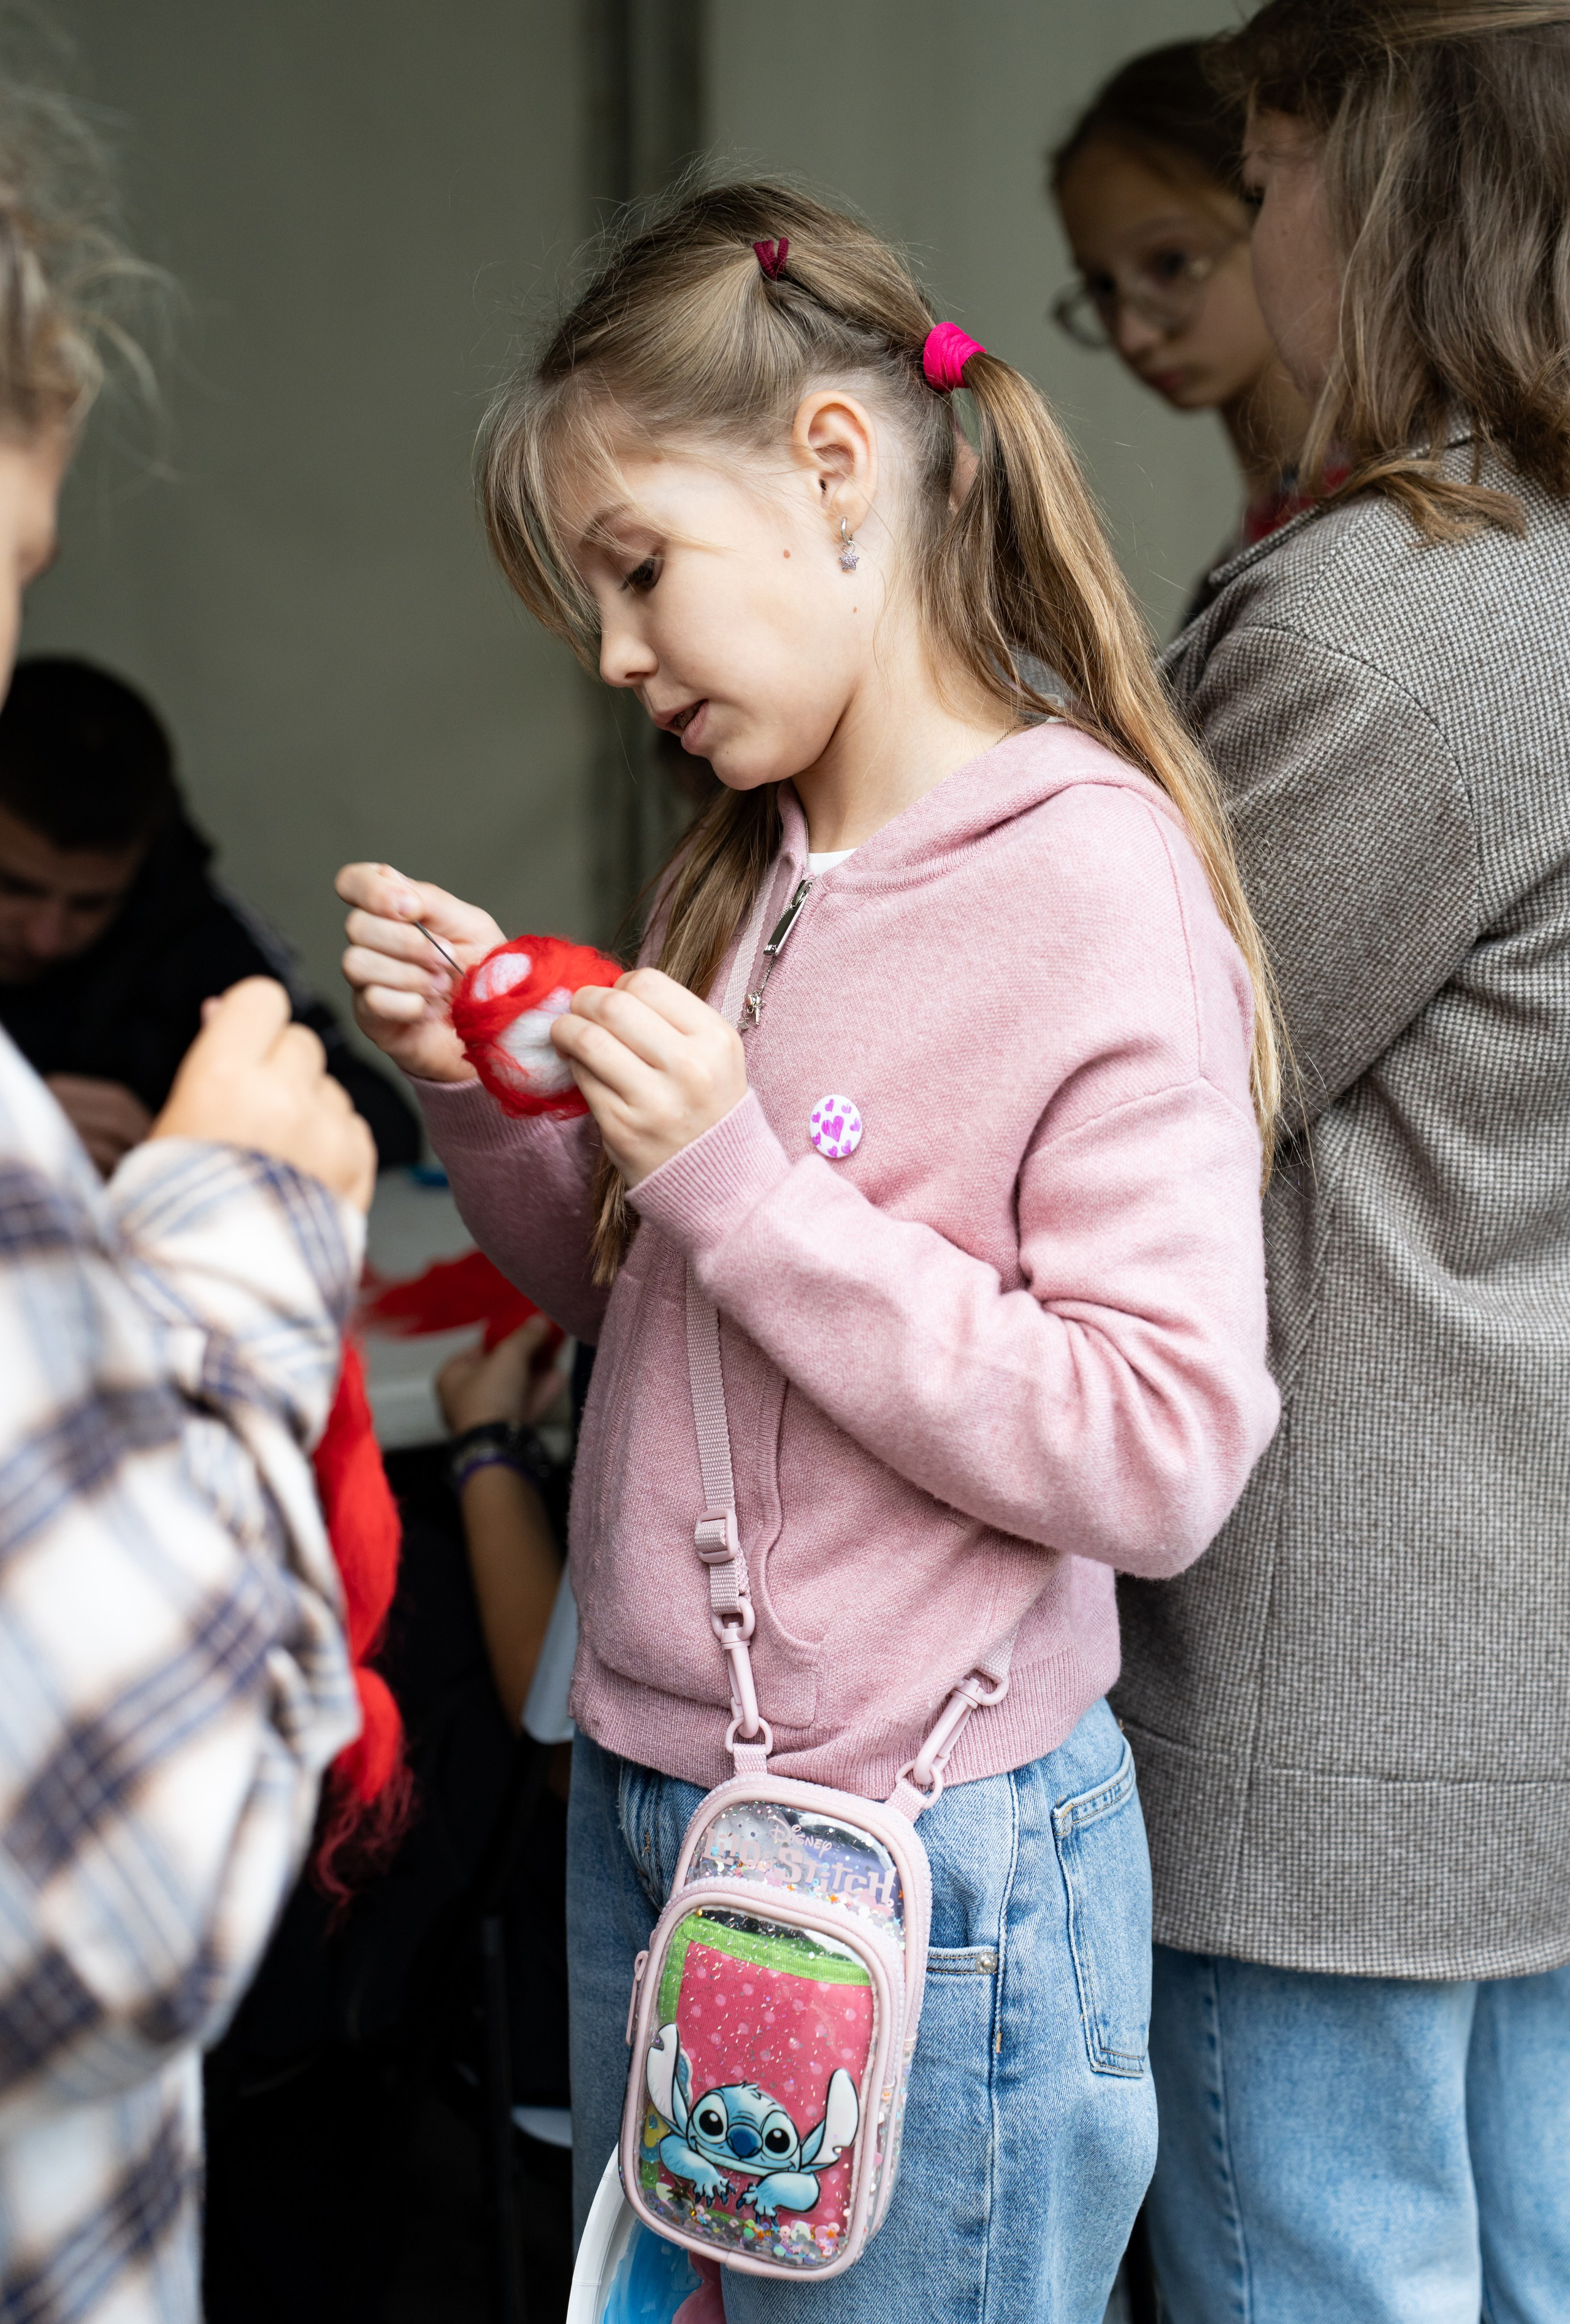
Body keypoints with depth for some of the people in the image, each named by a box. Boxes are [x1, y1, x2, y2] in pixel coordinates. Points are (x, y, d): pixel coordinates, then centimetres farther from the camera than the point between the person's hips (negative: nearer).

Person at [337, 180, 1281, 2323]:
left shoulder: (1089, 883, -17)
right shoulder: (750, 876, 6)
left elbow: (1162, 1455, -22)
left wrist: (738, 1183, -24)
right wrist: (481, 1087, -2)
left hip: (920, 1860, -7)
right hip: (641, 1792, 7)